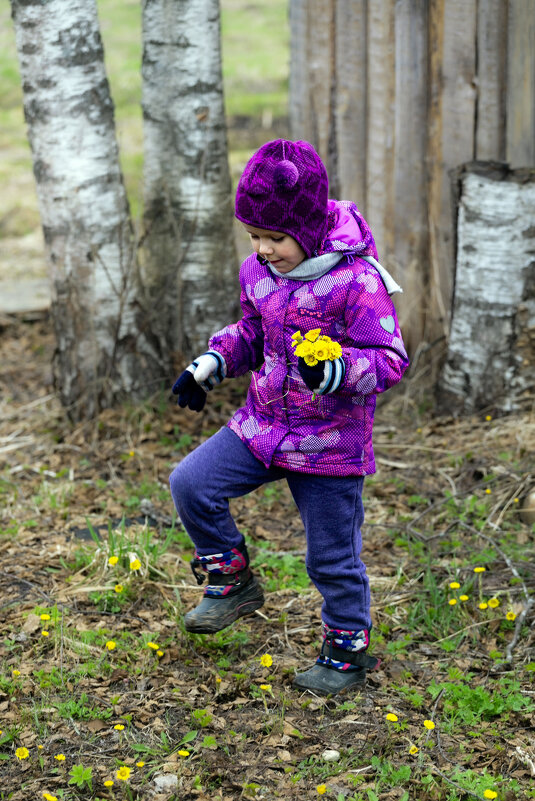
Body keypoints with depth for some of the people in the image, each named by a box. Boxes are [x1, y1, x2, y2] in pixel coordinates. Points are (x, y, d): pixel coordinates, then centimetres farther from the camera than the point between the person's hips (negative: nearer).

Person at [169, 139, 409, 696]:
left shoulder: (357, 281, -20)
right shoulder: (257, 272, 1)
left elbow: (389, 359, -19)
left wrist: (336, 370, -38)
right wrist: (211, 365, 2)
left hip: (331, 442, -6)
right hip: (262, 424, 6)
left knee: (332, 555, 5)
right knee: (190, 484, -9)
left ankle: (348, 648, 28)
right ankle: (231, 582, 12)